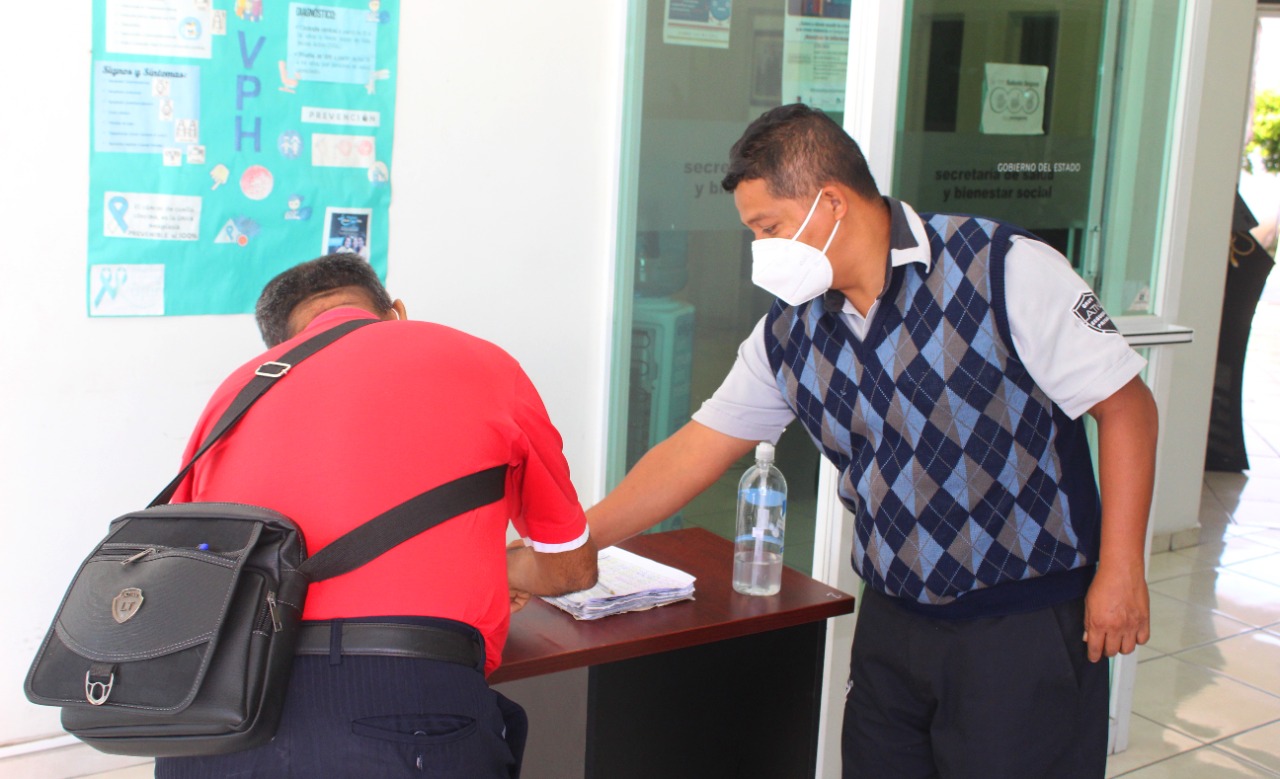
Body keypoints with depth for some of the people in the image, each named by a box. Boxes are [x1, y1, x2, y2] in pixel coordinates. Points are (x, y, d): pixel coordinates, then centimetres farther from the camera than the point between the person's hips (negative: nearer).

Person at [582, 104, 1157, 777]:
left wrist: (1119, 569, -15)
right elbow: (691, 455, 8)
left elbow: (1124, 404, -11)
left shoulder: (1002, 269, -15)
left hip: (1025, 626, -5)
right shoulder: (788, 335, 2)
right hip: (892, 620, 5)